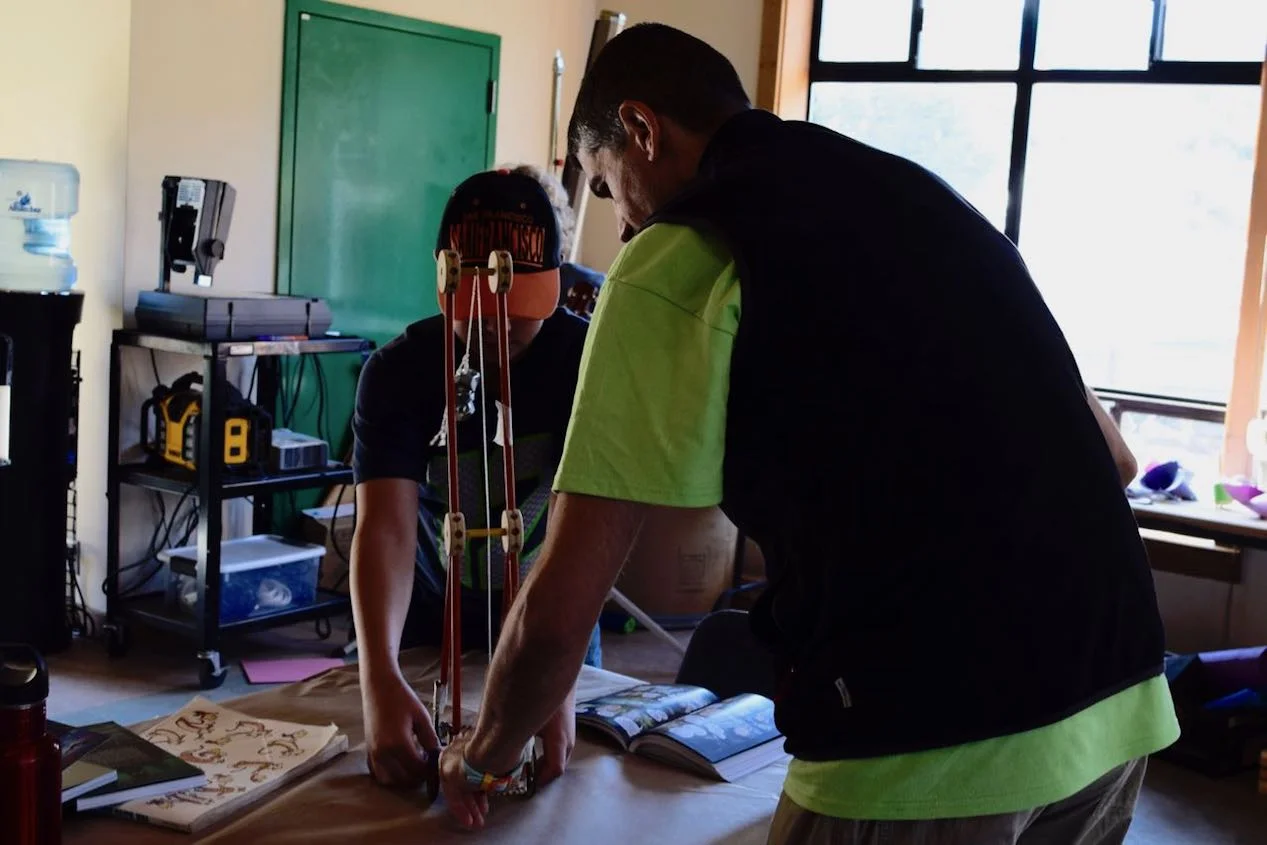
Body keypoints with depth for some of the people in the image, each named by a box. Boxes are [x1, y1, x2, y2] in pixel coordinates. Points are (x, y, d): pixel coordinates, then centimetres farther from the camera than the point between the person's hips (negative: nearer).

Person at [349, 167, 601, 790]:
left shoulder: (586, 360, -21)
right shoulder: (399, 370, -20)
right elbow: (385, 527, -32)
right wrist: (380, 681, -48)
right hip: (432, 618, 1)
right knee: (416, 779, 13)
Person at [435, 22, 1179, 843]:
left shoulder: (679, 258, -3)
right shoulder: (922, 192, 17)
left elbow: (559, 607, -4)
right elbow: (1113, 457, 22)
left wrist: (485, 752, 15)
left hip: (926, 742, -7)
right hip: (1118, 705, 8)